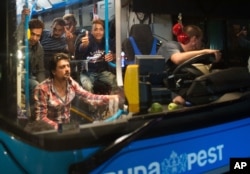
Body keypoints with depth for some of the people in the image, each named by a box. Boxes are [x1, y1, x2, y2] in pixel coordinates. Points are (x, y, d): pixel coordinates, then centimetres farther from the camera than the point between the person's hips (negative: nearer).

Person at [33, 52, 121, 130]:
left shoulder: (71, 83, -4)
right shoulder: (42, 89, -19)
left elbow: (89, 97, -11)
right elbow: (40, 118, -17)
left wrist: (109, 98, -25)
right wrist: (58, 128, -29)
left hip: (67, 126, 6)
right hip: (50, 129, -5)